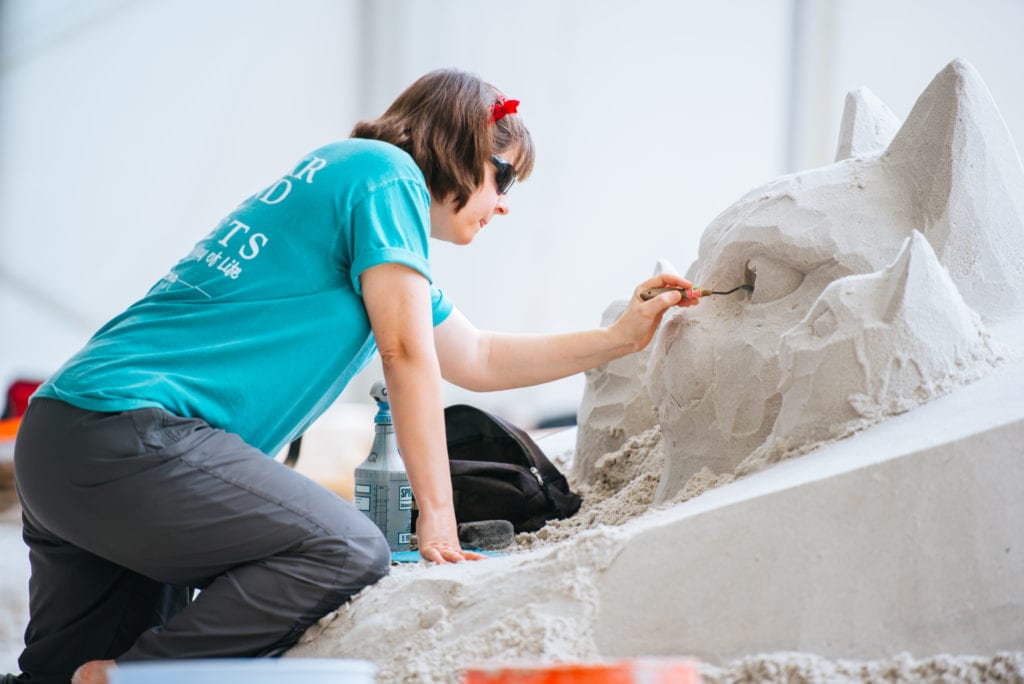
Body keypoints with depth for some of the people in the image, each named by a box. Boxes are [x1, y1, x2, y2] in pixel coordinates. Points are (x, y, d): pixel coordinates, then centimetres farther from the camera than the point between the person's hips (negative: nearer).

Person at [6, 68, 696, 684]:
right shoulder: (387, 172, 0)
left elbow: (480, 360, 37)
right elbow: (408, 353, -5)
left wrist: (621, 337, 37)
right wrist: (437, 516, -4)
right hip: (129, 427, -11)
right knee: (350, 553, -20)